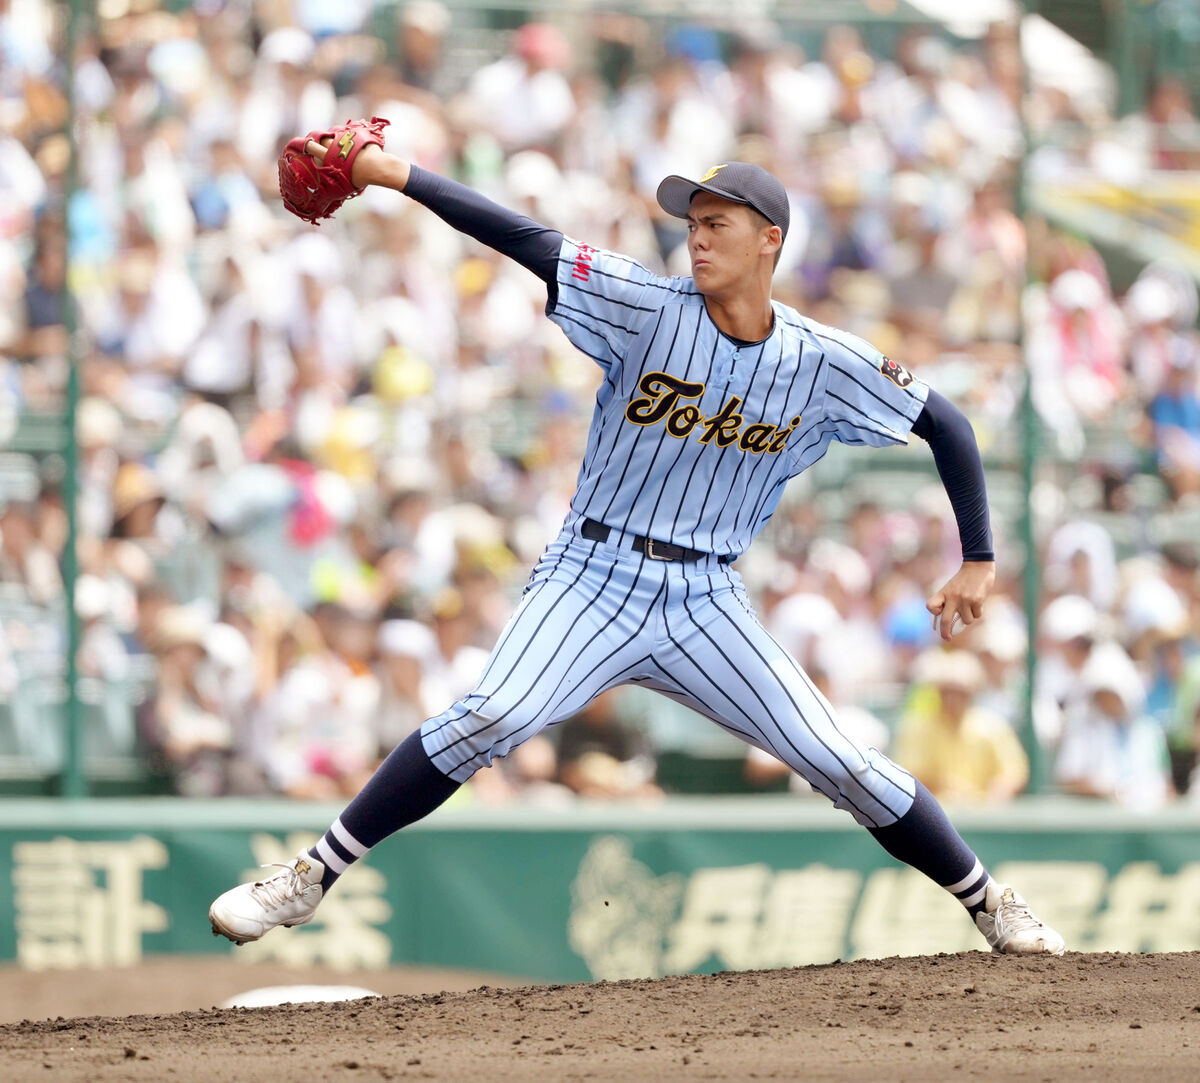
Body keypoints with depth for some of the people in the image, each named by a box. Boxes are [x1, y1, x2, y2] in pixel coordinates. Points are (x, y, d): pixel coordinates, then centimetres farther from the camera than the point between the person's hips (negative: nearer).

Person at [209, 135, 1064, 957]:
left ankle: (989, 903, 17)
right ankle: (311, 879, -19)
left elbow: (944, 423, 7)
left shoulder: (825, 366, -4)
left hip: (705, 604, 2)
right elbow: (527, 240, -15)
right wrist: (397, 174, -22)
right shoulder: (649, 309, -8)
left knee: (844, 764, -3)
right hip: (594, 579, -2)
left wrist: (979, 560, 4)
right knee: (492, 719, -25)